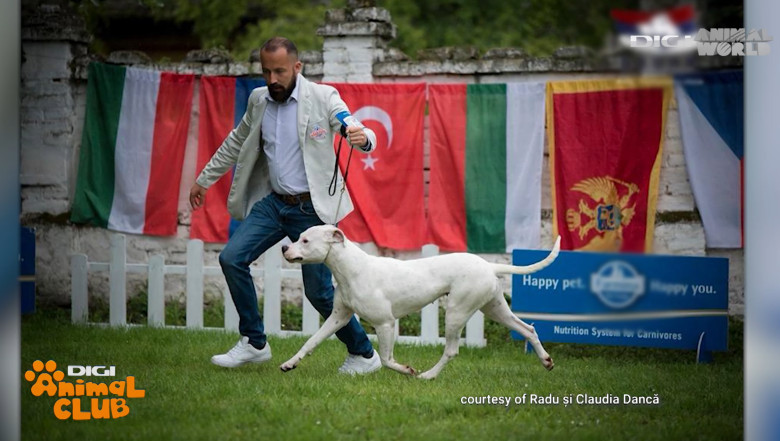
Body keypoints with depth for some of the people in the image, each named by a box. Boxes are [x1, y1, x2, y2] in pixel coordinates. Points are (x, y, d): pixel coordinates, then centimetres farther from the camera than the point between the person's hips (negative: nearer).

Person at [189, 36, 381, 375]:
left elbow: (359, 133, -17)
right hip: (273, 202, 6)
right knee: (231, 259, -8)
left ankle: (363, 355, 15)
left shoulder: (322, 98, -10)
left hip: (312, 208, -5)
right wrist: (205, 179, 27)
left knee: (319, 292, -4)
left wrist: (362, 137, -42)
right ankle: (254, 343, 4)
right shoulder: (259, 100, 5)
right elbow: (236, 142, 21)